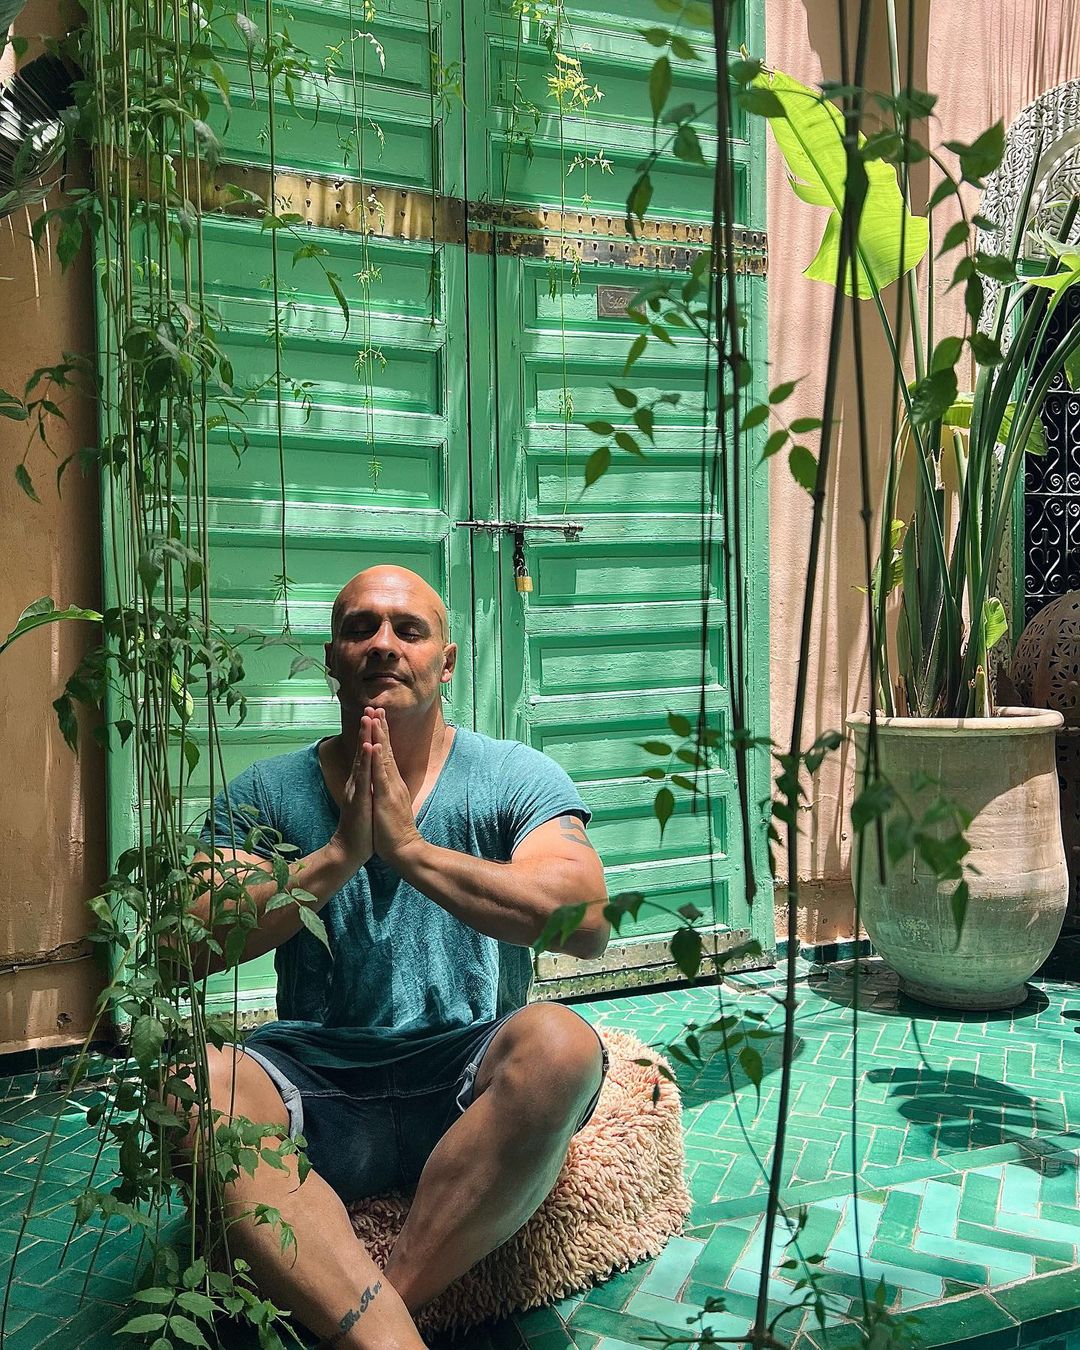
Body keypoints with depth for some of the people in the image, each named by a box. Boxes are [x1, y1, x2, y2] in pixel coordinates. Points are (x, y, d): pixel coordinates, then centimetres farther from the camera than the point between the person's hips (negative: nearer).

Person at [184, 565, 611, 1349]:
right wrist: (337, 856, -14)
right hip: (315, 1085, 2)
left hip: (470, 1081, -1)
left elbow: (587, 925, -14)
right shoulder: (265, 795, 8)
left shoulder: (518, 778, 2)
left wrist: (410, 847, -16)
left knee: (561, 1043, -33)